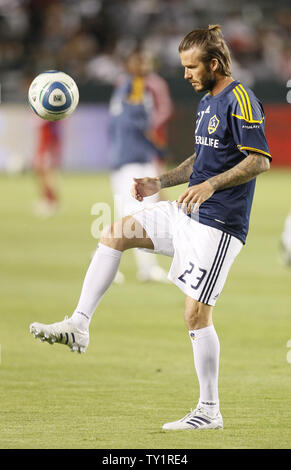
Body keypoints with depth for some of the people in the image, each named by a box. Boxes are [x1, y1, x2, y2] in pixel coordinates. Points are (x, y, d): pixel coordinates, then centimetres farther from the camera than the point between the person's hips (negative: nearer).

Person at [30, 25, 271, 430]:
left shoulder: (240, 101, -14)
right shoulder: (208, 101, 15)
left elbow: (260, 160, -21)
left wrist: (210, 185, -28)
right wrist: (160, 183, 15)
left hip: (218, 223, -10)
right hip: (189, 212, 10)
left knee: (196, 313, -9)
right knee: (114, 233, 4)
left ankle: (210, 412, 0)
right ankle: (79, 326, 1)